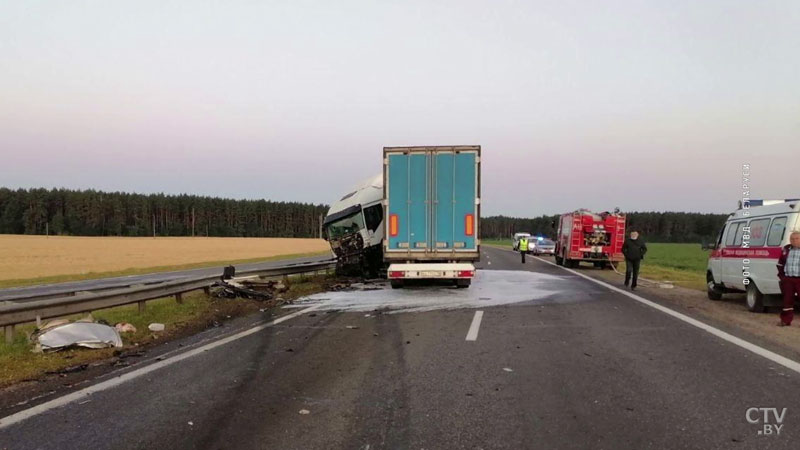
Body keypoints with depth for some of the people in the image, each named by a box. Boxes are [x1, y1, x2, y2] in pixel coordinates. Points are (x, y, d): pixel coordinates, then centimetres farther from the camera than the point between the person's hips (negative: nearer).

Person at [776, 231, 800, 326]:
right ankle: (785, 320, 18)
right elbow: (780, 264, 19)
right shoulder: (785, 249, 11)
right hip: (788, 279, 4)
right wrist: (781, 275, 11)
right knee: (787, 300, 10)